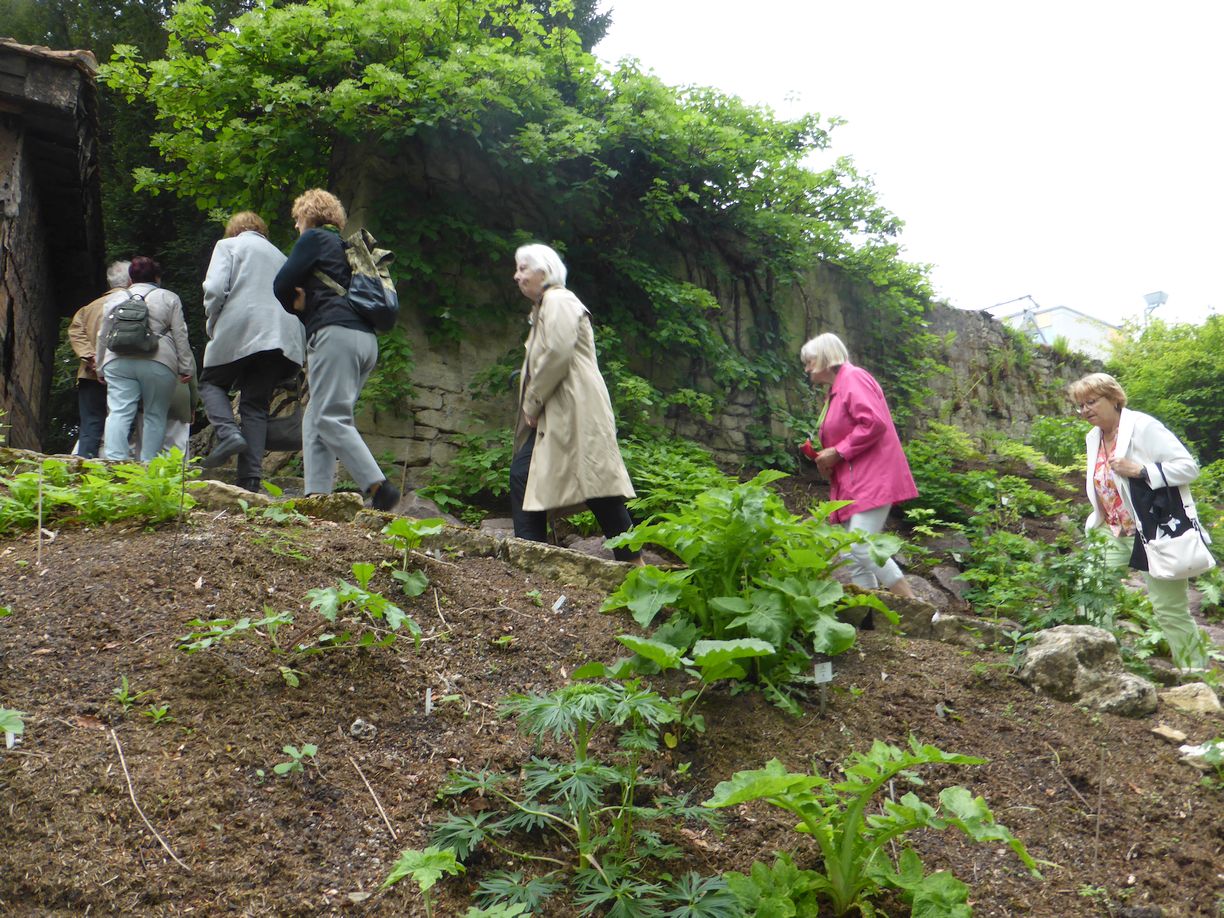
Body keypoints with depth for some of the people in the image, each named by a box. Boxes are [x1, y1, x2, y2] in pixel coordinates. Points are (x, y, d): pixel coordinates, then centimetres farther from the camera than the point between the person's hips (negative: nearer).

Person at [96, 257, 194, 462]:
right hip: (158, 363, -2)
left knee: (119, 412, -3)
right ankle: (148, 464, 0)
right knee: (155, 414, 3)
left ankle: (114, 459, -16)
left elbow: (103, 336, 20)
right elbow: (180, 336, 5)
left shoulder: (114, 298, 19)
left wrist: (101, 368, 27)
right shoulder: (169, 298, 11)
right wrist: (186, 367, 6)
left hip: (118, 361, 2)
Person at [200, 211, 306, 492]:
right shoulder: (279, 256, 29)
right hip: (282, 336, 5)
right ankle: (250, 477, -4)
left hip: (239, 331, -4)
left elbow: (215, 289, -4)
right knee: (256, 404, 7)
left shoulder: (228, 245, 12)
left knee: (211, 382, 16)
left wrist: (212, 325, 10)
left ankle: (228, 433, -11)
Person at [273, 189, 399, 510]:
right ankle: (317, 496, -2)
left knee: (331, 418, -13)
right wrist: (305, 306, 13)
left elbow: (281, 286, -1)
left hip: (337, 333, -9)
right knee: (314, 420, 7)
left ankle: (379, 488, -23)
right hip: (366, 337, 9)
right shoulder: (348, 247, 30)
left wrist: (296, 304, 19)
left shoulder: (314, 238, 4)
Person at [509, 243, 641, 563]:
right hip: (552, 415, 10)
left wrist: (532, 403, -14)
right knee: (522, 475, 3)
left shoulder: (558, 301, -7)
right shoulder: (543, 307, 25)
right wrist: (531, 406, 12)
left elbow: (557, 354, -20)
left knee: (598, 486, -9)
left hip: (574, 411, -10)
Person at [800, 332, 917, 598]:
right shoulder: (835, 391, 23)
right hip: (852, 485, 10)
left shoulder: (853, 377, -6)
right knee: (852, 557, 3)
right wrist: (823, 455, 8)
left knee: (860, 549, -19)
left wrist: (837, 453, -15)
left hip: (871, 480, -10)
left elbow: (874, 422, -20)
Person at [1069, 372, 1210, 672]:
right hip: (1119, 536, 7)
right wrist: (1091, 528, 11)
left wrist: (1139, 469, -23)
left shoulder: (1143, 427, -12)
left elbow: (1189, 466, -14)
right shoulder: (1094, 437, 11)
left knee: (1169, 610, -3)